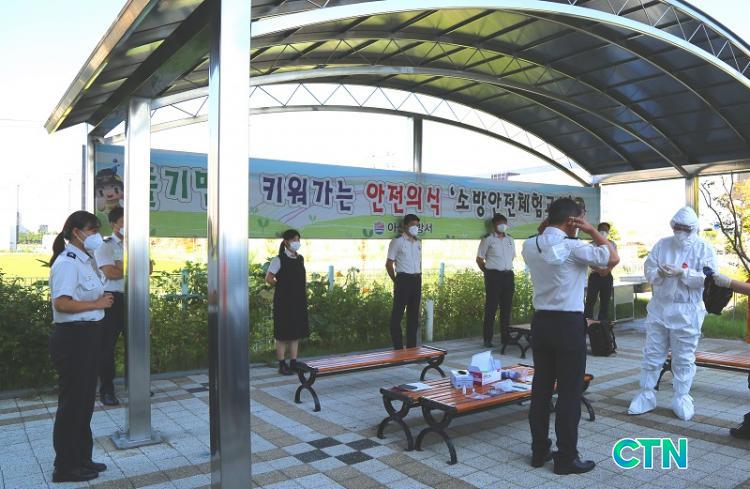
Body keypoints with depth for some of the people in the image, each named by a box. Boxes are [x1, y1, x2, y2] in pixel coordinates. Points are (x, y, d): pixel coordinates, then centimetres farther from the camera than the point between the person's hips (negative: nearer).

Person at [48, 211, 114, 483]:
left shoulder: (84, 261, 12)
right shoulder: (67, 263, -16)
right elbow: (61, 303, -26)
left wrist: (102, 300, 8)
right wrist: (97, 304, -19)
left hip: (87, 336, 10)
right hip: (72, 337, -10)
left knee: (85, 399, 17)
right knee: (72, 401, 2)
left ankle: (81, 458, 31)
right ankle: (65, 468, 16)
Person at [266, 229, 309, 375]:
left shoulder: (300, 259, 9)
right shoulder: (279, 259, -9)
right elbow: (269, 279, -8)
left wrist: (304, 291, 8)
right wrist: (282, 286, -1)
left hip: (299, 300, 6)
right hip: (284, 300, -6)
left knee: (296, 332, 10)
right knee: (283, 334, 0)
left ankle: (293, 363, 19)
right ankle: (282, 365, 8)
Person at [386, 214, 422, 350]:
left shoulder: (418, 243, 14)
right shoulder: (397, 241, -4)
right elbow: (389, 264, -4)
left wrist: (418, 278, 13)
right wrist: (396, 281, -1)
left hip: (417, 281, 7)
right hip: (403, 280, -6)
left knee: (413, 314, 11)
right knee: (397, 314, -4)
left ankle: (411, 346, 19)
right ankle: (398, 348, 2)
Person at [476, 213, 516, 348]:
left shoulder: (510, 239, 14)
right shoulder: (488, 240, -2)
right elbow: (479, 259, 0)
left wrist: (507, 268, 16)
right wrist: (488, 272, 1)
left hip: (508, 275, 6)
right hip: (494, 276, -5)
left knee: (507, 307, 9)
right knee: (491, 307, -4)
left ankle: (505, 336, 19)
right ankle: (488, 339, 1)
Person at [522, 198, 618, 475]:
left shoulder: (530, 246, 5)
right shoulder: (572, 247, -14)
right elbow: (613, 258, -6)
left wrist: (545, 227, 16)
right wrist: (592, 230, -1)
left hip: (541, 321, 7)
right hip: (568, 324, -6)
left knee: (541, 387, 12)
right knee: (570, 392, 3)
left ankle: (539, 451, 21)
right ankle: (566, 458, 11)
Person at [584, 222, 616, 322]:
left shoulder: (612, 244, 11)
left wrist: (608, 270, -13)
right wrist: (598, 270, -19)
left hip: (607, 276, 3)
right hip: (595, 275, -3)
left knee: (605, 301, 6)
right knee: (590, 300, -10)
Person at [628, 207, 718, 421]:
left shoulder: (704, 249, -3)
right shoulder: (662, 244, 7)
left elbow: (708, 278, -13)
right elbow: (648, 269, 3)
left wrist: (682, 273, -23)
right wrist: (660, 273, -19)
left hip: (687, 312, -3)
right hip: (659, 308, 3)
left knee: (684, 359, 6)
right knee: (651, 354, 7)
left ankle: (681, 398, 20)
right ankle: (646, 395, 17)